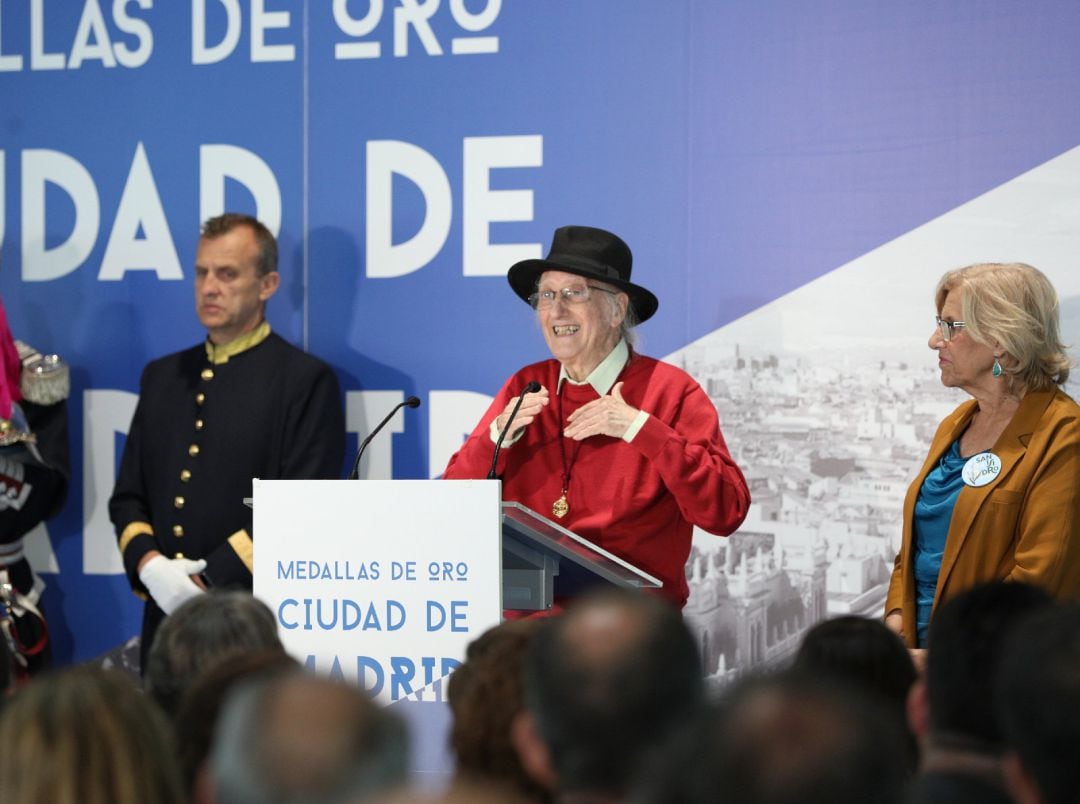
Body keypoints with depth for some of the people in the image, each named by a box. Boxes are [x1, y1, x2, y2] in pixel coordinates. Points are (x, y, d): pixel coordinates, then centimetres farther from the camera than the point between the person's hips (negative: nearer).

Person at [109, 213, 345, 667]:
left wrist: (211, 579, -14)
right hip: (166, 615, 5)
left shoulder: (306, 381, -3)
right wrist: (149, 564, -5)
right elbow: (128, 496, 16)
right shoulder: (163, 377, 16)